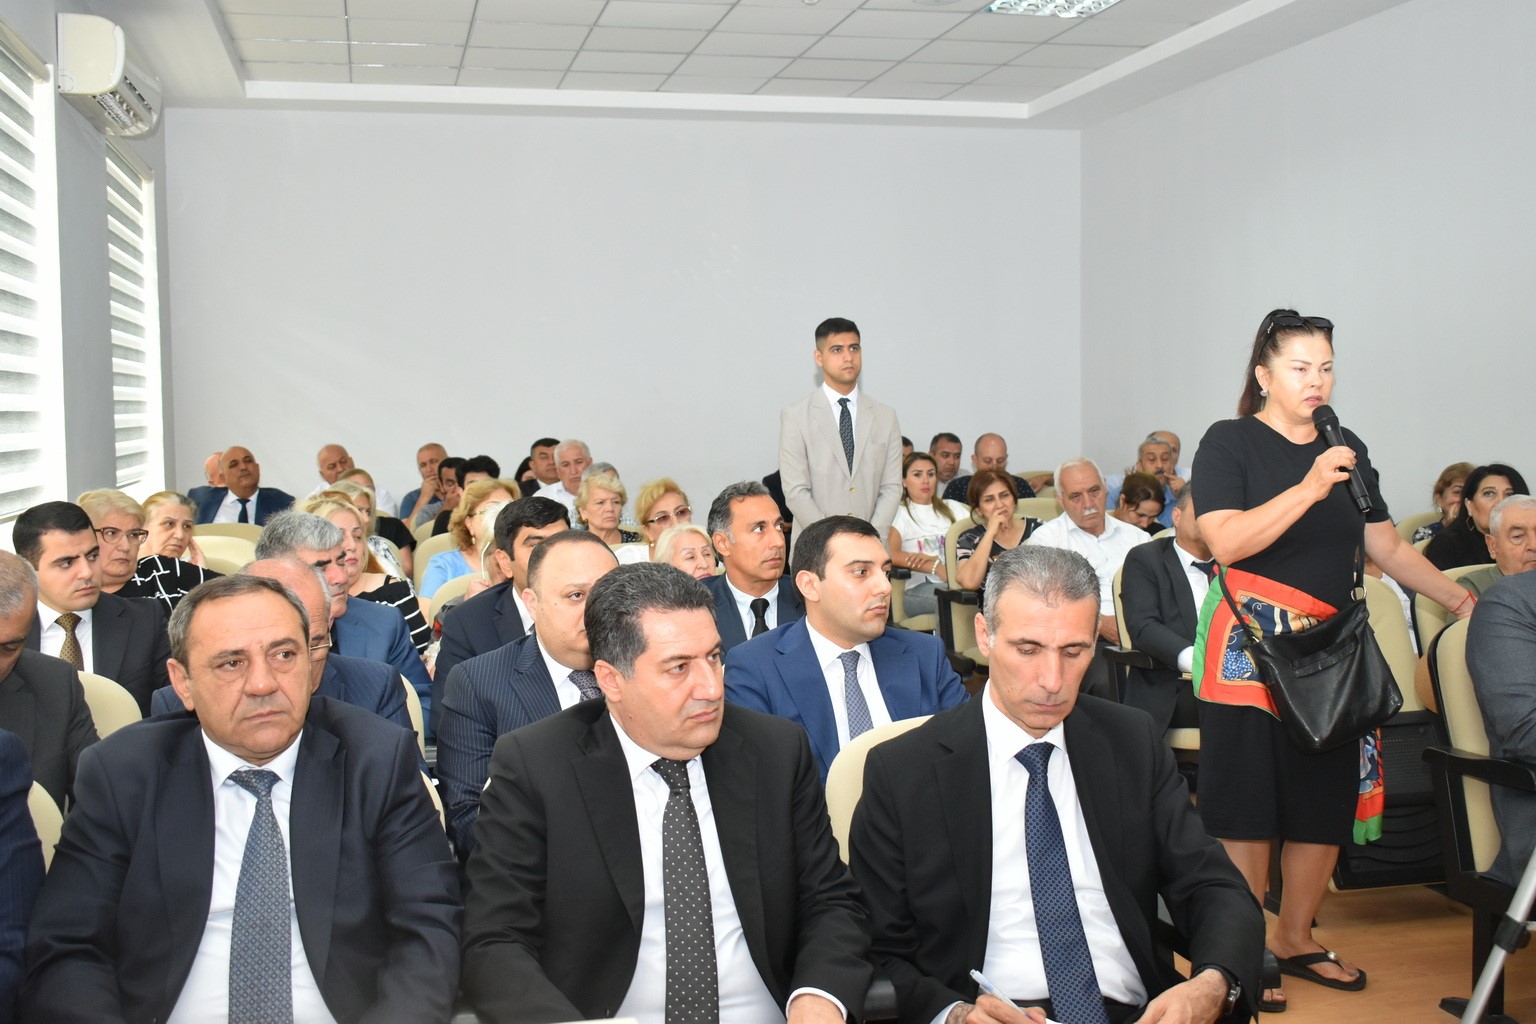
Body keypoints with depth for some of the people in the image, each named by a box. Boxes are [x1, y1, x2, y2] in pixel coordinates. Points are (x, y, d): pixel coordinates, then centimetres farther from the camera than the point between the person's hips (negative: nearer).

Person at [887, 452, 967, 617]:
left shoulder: (952, 508, 24)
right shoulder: (899, 512, 10)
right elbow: (892, 554, -10)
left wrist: (931, 558, -9)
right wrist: (936, 567, -19)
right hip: (919, 586, -4)